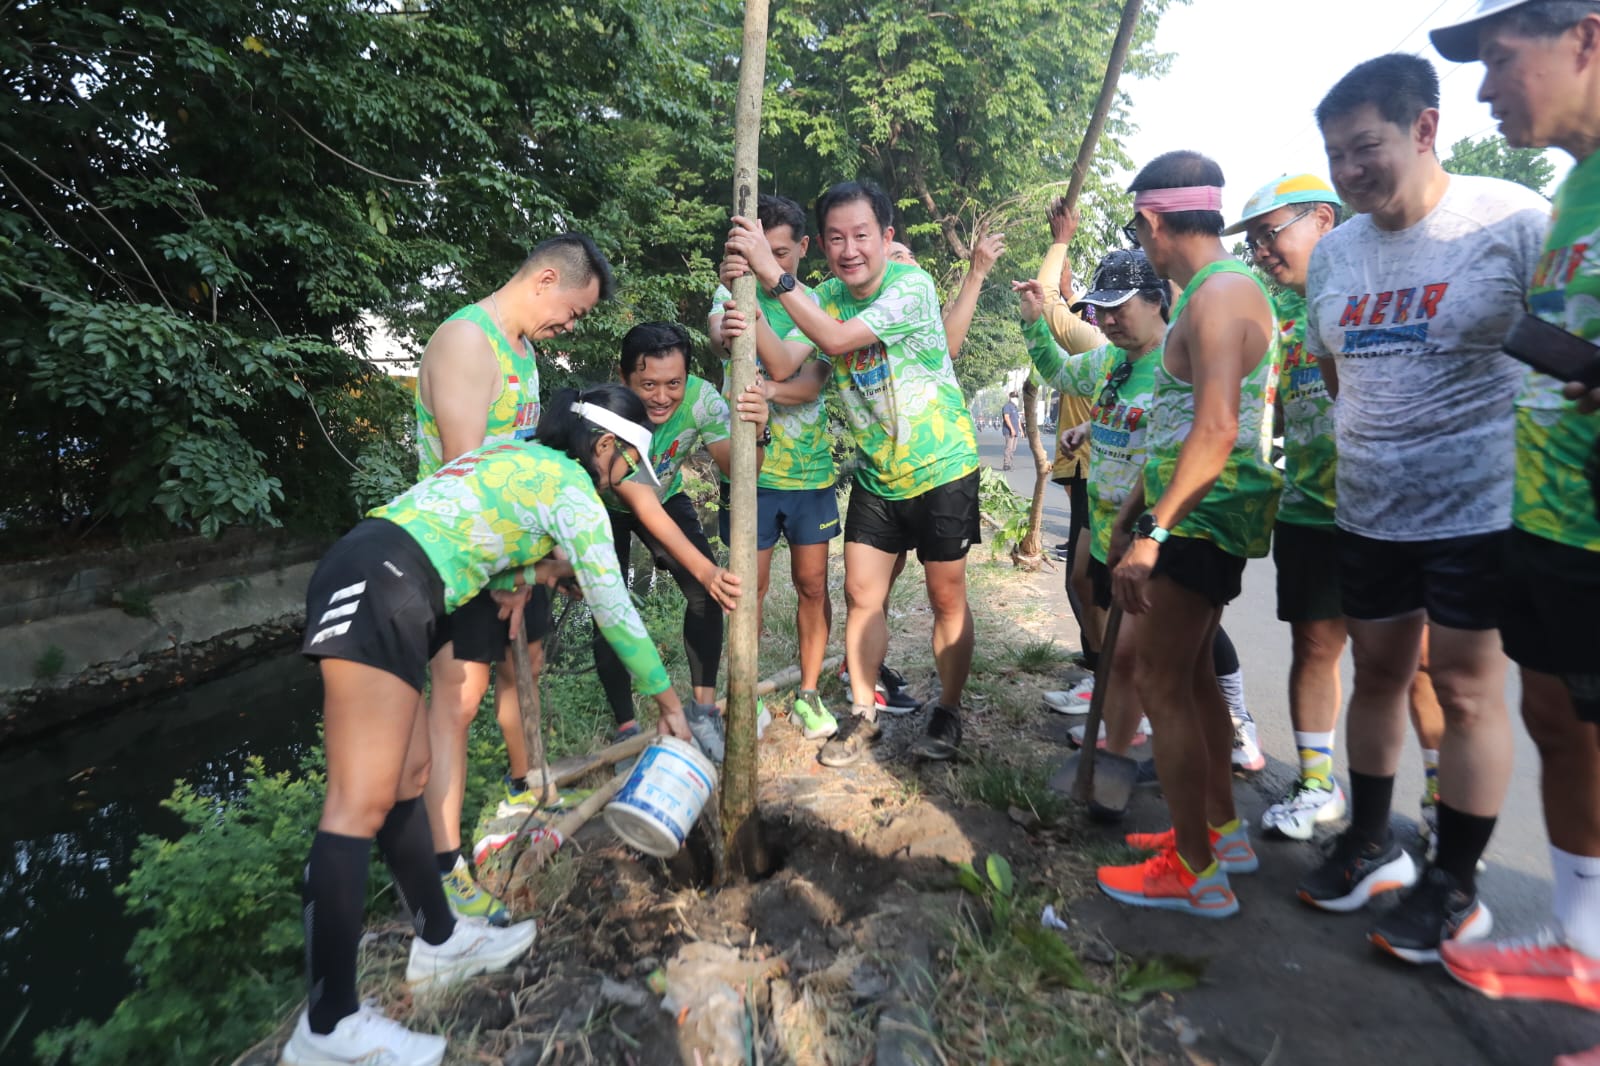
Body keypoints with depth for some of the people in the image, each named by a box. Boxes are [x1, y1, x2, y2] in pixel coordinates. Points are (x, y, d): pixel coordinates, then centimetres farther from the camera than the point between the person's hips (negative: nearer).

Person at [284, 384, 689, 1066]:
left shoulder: (521, 456, 25)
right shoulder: (572, 485, -1)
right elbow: (613, 608, 0)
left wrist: (524, 575, 15)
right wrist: (666, 698, 10)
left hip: (365, 584, 10)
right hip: (381, 588, -10)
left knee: (408, 777, 13)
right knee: (362, 804, -9)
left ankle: (438, 942, 25)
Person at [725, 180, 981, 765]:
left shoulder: (912, 284, -17)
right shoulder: (828, 295, 0)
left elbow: (836, 339, -30)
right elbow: (782, 367, -9)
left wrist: (773, 273, -31)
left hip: (941, 469, -5)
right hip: (875, 473, 5)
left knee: (947, 597, 6)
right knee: (862, 595, 6)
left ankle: (948, 712, 26)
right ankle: (862, 713, 24)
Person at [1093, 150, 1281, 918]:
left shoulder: (1221, 294, -16)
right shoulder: (1212, 292, 17)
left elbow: (1216, 431, -28)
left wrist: (1151, 532, -28)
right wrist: (1134, 508, 24)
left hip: (1205, 515, -10)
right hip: (1205, 515, 10)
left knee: (1160, 680, -6)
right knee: (1190, 672, 17)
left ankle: (1195, 872, 6)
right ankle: (1221, 831, 30)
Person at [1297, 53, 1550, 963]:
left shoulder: (1513, 220, -9)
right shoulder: (1334, 253, 6)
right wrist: (1373, 442, 11)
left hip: (1480, 507, -5)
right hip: (1369, 511, 5)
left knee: (1466, 691, 3)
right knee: (1378, 674, 13)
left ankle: (1456, 887, 20)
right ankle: (1372, 844, 31)